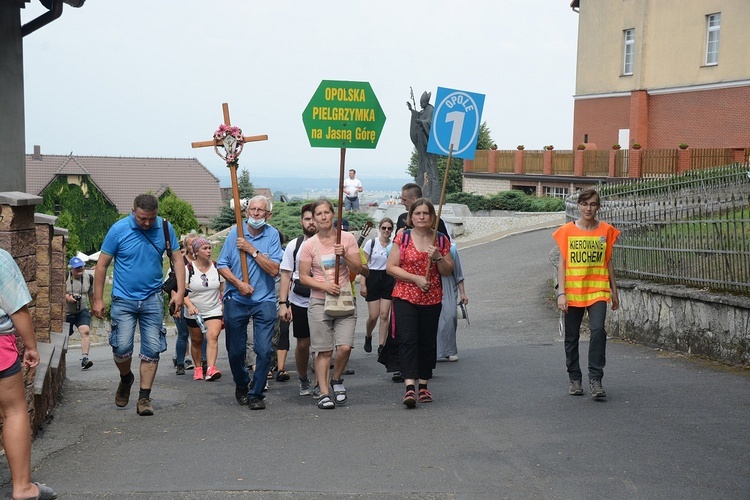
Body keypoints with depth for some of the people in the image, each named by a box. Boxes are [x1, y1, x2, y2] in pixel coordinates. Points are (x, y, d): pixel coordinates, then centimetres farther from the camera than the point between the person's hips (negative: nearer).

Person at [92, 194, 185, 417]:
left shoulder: (165, 228, -3)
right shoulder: (119, 229, -9)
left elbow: (177, 260, 5)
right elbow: (102, 265, -3)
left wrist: (180, 291, -5)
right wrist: (98, 299, -4)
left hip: (153, 298, 2)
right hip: (124, 299, -2)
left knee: (152, 349, 0)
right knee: (122, 347, -10)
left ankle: (144, 398, 11)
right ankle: (126, 378, 23)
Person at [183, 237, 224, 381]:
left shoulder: (217, 268, 2)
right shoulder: (188, 269, -6)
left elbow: (222, 291, 9)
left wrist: (225, 310, 9)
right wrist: (190, 305, -28)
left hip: (214, 311, 0)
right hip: (194, 313, 0)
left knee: (213, 337, -19)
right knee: (196, 341, 11)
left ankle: (211, 369, -29)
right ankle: (198, 368, 29)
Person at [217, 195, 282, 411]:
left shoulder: (272, 235, -1)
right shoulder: (235, 233, 1)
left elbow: (273, 269, -9)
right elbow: (222, 265, 2)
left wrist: (252, 250, -14)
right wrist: (238, 283, -12)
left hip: (264, 301, -1)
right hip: (236, 301, 1)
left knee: (264, 350, -9)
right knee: (235, 350, 9)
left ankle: (256, 393, 6)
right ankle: (241, 385, 35)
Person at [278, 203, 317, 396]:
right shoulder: (294, 245, 4)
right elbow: (286, 275, 3)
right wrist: (283, 303, -4)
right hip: (299, 302, 1)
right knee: (302, 344, 8)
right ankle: (303, 380, 28)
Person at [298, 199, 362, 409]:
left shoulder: (347, 238, 3)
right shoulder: (309, 245, 0)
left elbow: (359, 269, 2)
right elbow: (303, 276, 0)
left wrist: (344, 255, -15)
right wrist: (325, 286, -14)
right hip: (319, 302, -1)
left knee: (345, 347, -10)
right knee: (323, 351, -1)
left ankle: (336, 379, 18)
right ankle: (324, 393, 9)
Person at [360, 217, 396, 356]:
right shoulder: (371, 243, 0)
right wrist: (363, 284, -4)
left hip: (389, 280, 1)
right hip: (373, 278, -1)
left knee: (384, 315, -3)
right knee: (373, 316, -1)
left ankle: (381, 346, 4)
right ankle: (368, 337, 29)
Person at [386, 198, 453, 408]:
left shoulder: (441, 240, 5)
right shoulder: (403, 238, -1)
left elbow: (448, 271, 7)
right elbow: (390, 267, -4)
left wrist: (438, 257, -13)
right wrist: (415, 278, -14)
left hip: (432, 300, 3)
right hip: (405, 298, -2)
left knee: (427, 343, 8)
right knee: (407, 340, -14)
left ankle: (423, 386, 19)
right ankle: (409, 387, -19)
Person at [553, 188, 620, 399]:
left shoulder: (606, 230, 4)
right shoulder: (567, 231, 0)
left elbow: (608, 262, 11)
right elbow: (562, 262, 0)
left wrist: (614, 291, 13)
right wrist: (561, 293, -8)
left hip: (597, 290, 0)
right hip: (573, 292, 0)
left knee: (598, 330, -18)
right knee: (572, 337, 8)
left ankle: (595, 379, -11)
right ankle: (574, 379, 23)